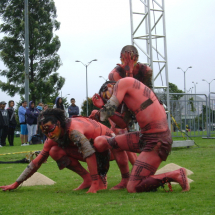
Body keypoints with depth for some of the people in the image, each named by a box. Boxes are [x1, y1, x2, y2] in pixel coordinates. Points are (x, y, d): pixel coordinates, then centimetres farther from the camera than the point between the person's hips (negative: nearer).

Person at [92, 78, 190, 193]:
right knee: (101, 141, 6)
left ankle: (176, 175, -4)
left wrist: (98, 114, 19)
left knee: (132, 188, -12)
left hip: (156, 141, -10)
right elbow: (123, 124, 18)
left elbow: (109, 108, -3)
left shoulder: (123, 82, -3)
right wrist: (102, 106, 20)